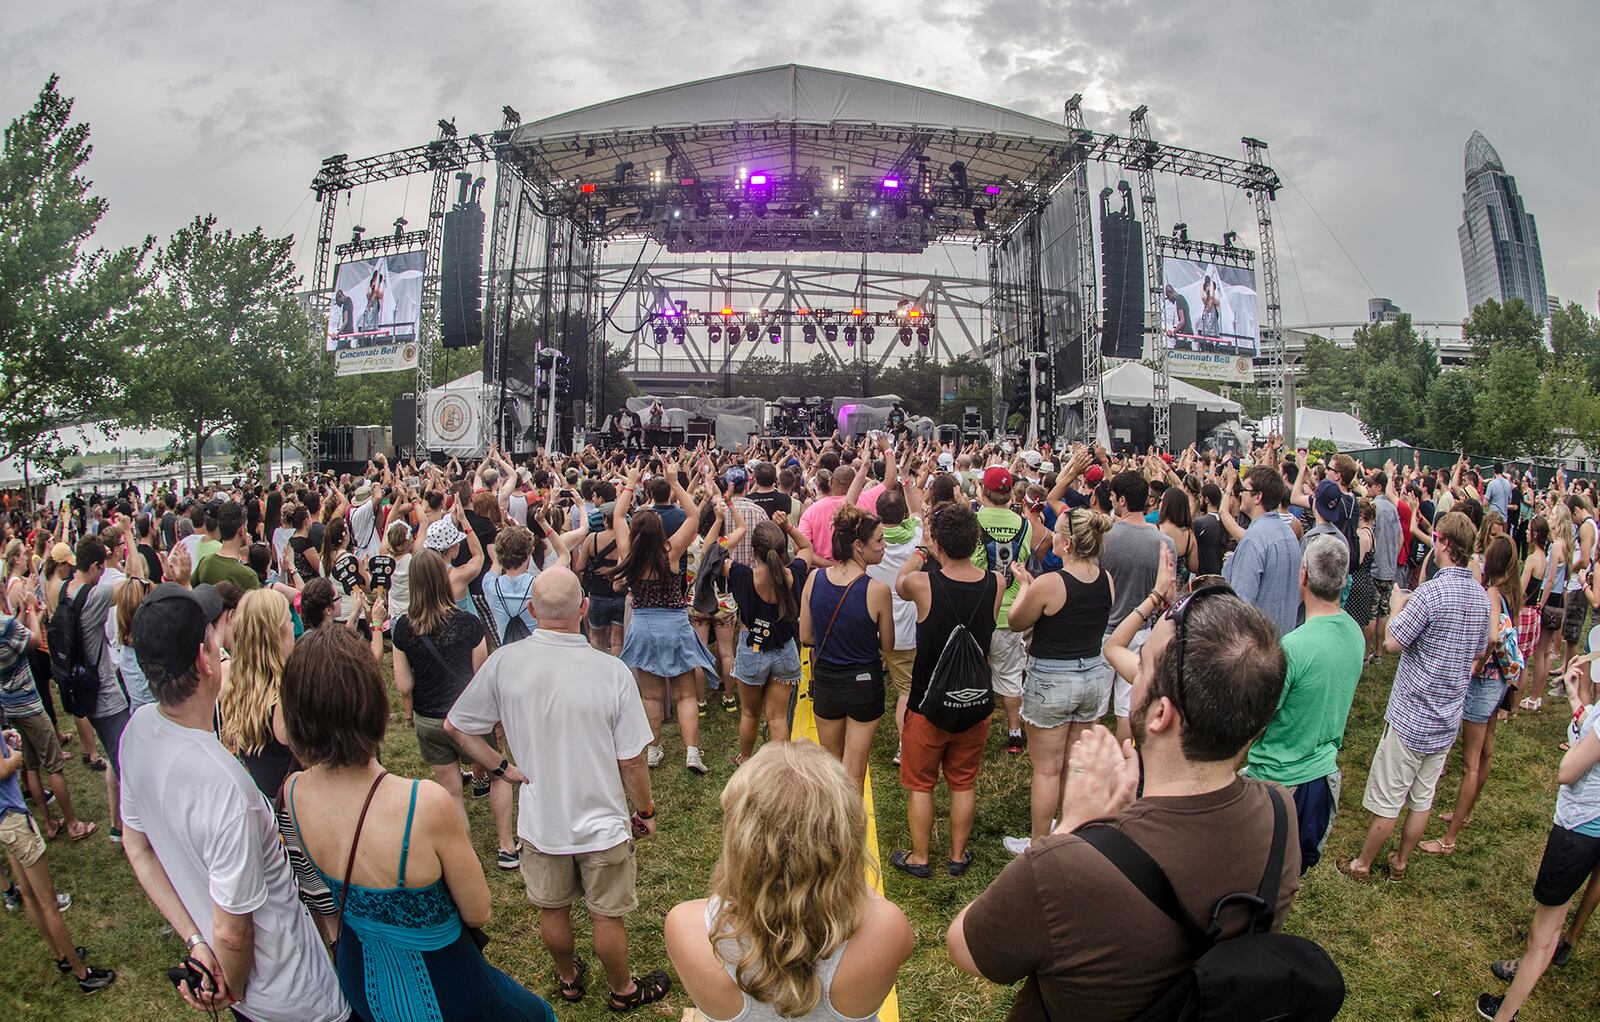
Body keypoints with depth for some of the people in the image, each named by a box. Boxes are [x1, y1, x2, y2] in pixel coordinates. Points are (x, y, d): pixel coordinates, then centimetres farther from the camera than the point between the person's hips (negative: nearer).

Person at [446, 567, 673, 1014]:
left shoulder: (503, 663, -18)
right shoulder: (612, 671, -25)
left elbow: (455, 726, -4)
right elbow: (632, 761, -16)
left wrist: (502, 767, 2)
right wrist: (645, 812, 0)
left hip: (539, 820, 3)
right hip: (602, 822, -2)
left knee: (552, 909, 25)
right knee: (607, 915, 19)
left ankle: (569, 979, 50)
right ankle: (623, 991, 42)